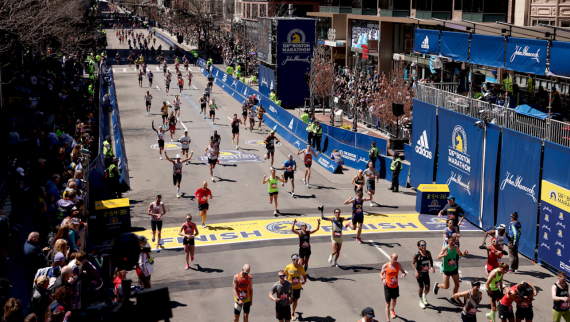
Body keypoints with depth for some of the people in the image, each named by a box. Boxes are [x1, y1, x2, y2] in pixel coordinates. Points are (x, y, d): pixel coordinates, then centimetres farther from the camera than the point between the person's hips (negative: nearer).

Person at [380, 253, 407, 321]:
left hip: (395, 286, 4)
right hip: (388, 287, -4)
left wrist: (404, 274, -24)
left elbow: (403, 272, 1)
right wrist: (383, 279, -25)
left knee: (394, 300, 27)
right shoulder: (385, 266, -17)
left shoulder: (398, 265, -9)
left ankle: (392, 310, 59)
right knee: (388, 304, -4)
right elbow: (381, 274, -3)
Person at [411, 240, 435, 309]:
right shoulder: (417, 255, -16)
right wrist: (416, 271, -24)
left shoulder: (428, 253, -3)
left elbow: (431, 260, 14)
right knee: (421, 288, 3)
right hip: (419, 274, -4)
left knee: (427, 287, 1)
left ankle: (425, 297, 35)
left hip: (426, 273, 4)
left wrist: (432, 267, -2)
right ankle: (421, 301, 25)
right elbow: (413, 263, -11)